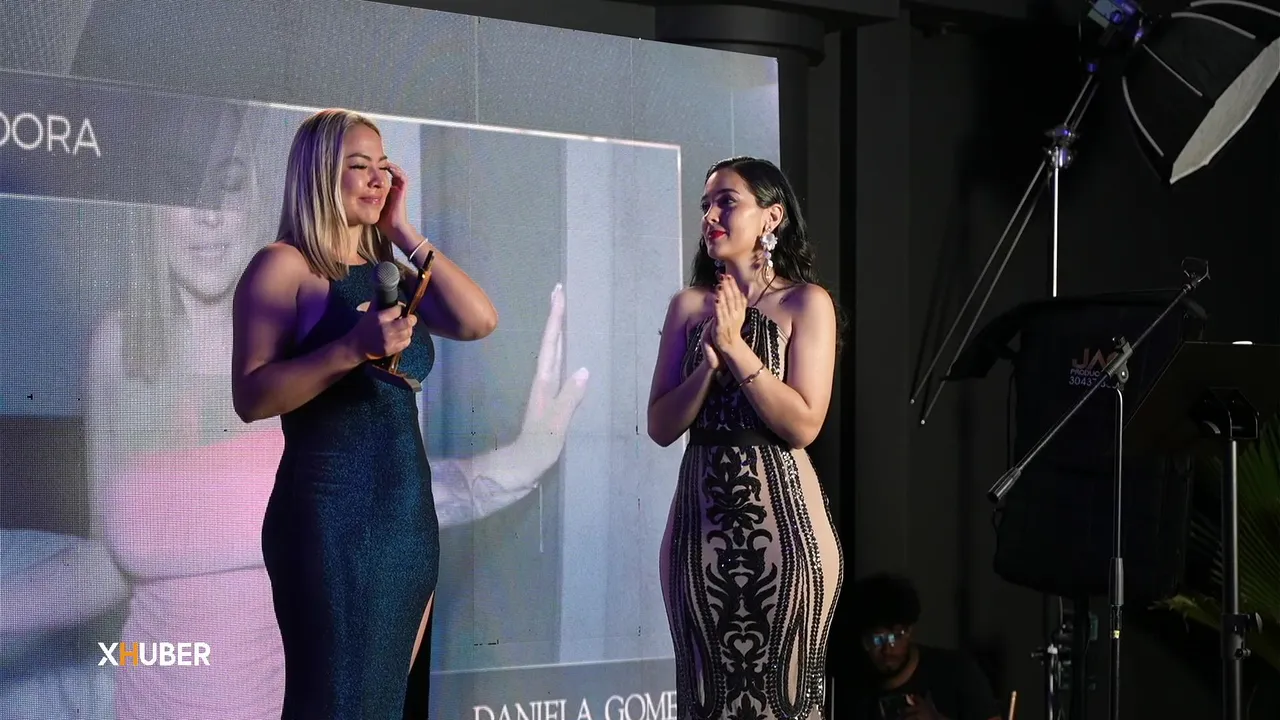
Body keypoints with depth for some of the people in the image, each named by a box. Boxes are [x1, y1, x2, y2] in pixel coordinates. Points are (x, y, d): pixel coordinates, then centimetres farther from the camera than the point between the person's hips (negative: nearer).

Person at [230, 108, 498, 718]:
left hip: (409, 516, 7)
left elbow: (479, 321, 0)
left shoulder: (390, 274, 15)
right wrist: (352, 349, -24)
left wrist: (404, 232, 3)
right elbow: (250, 397, -14)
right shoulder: (283, 266, -5)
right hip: (330, 519, -7)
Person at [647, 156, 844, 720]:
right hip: (701, 518, 3)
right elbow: (661, 427, 3)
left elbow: (803, 424, -11)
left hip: (782, 519, -3)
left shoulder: (806, 302, -2)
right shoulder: (689, 305, 8)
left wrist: (736, 346, -14)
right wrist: (710, 358, -11)